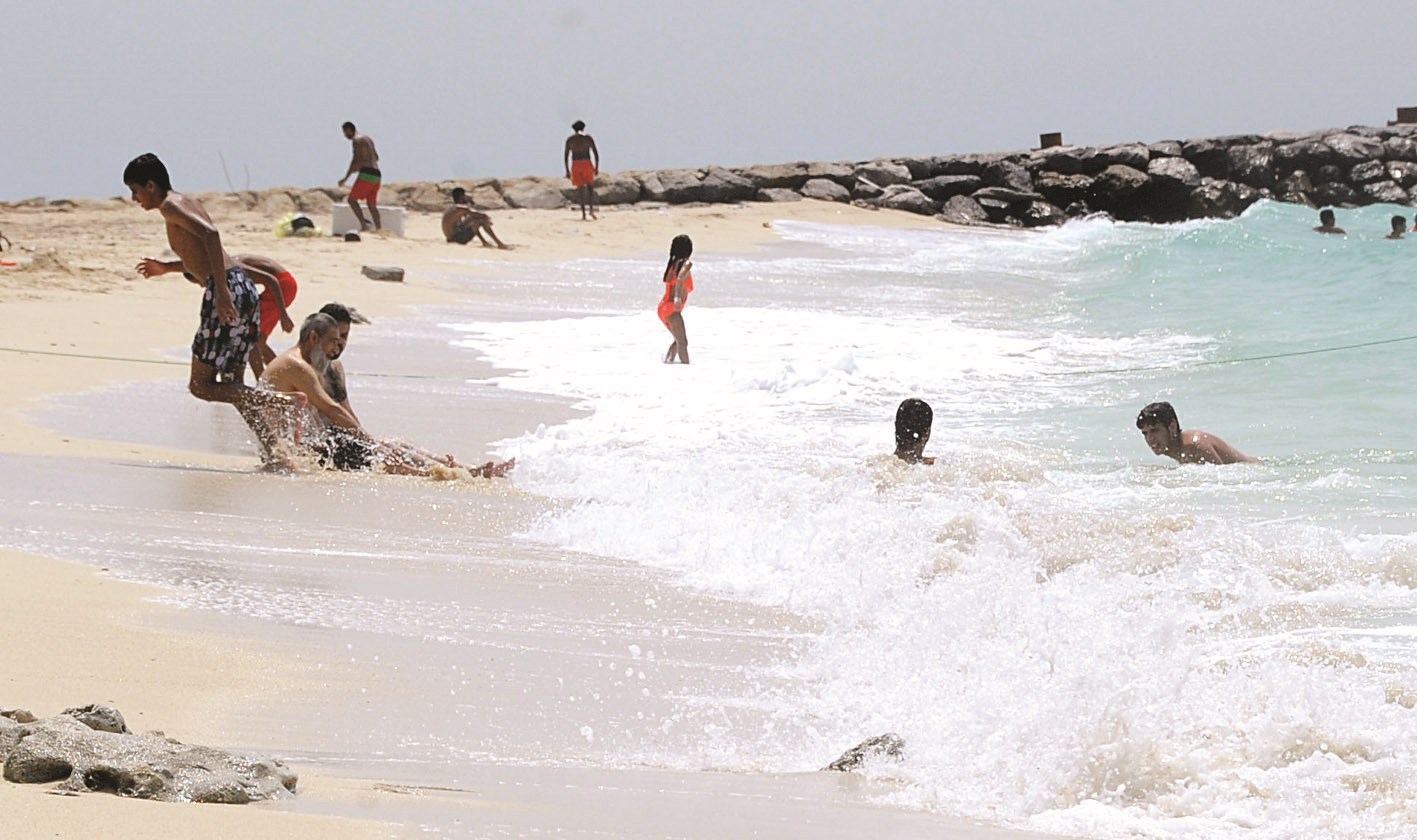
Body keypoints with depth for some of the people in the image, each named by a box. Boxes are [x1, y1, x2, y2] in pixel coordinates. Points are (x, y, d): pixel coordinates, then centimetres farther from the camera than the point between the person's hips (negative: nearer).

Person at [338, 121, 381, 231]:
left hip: (366, 174, -9)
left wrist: (345, 178, -16)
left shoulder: (356, 140, -7)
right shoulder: (367, 138, 22)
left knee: (352, 200, -4)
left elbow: (356, 160, -16)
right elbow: (376, 157, 31)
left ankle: (364, 224, -18)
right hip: (376, 174, 9)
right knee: (372, 205, 11)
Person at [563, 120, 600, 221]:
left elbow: (566, 156, 1)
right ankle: (591, 209, -3)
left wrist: (567, 171, 6)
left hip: (575, 166, 1)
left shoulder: (570, 139, 5)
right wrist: (597, 168, 3)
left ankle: (583, 214, -3)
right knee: (590, 187, 16)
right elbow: (596, 153, -2)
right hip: (587, 165, 0)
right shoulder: (589, 138, 3)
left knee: (581, 190, 5)